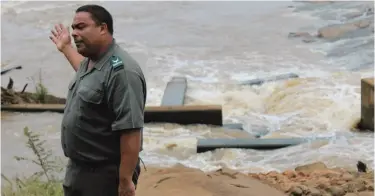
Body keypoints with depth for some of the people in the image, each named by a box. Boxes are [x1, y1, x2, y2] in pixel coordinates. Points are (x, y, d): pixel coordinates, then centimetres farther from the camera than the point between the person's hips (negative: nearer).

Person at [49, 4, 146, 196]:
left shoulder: (121, 70, -25)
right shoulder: (90, 61, 6)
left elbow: (130, 130, -29)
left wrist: (125, 181, -29)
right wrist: (66, 48, 44)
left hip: (107, 174, -10)